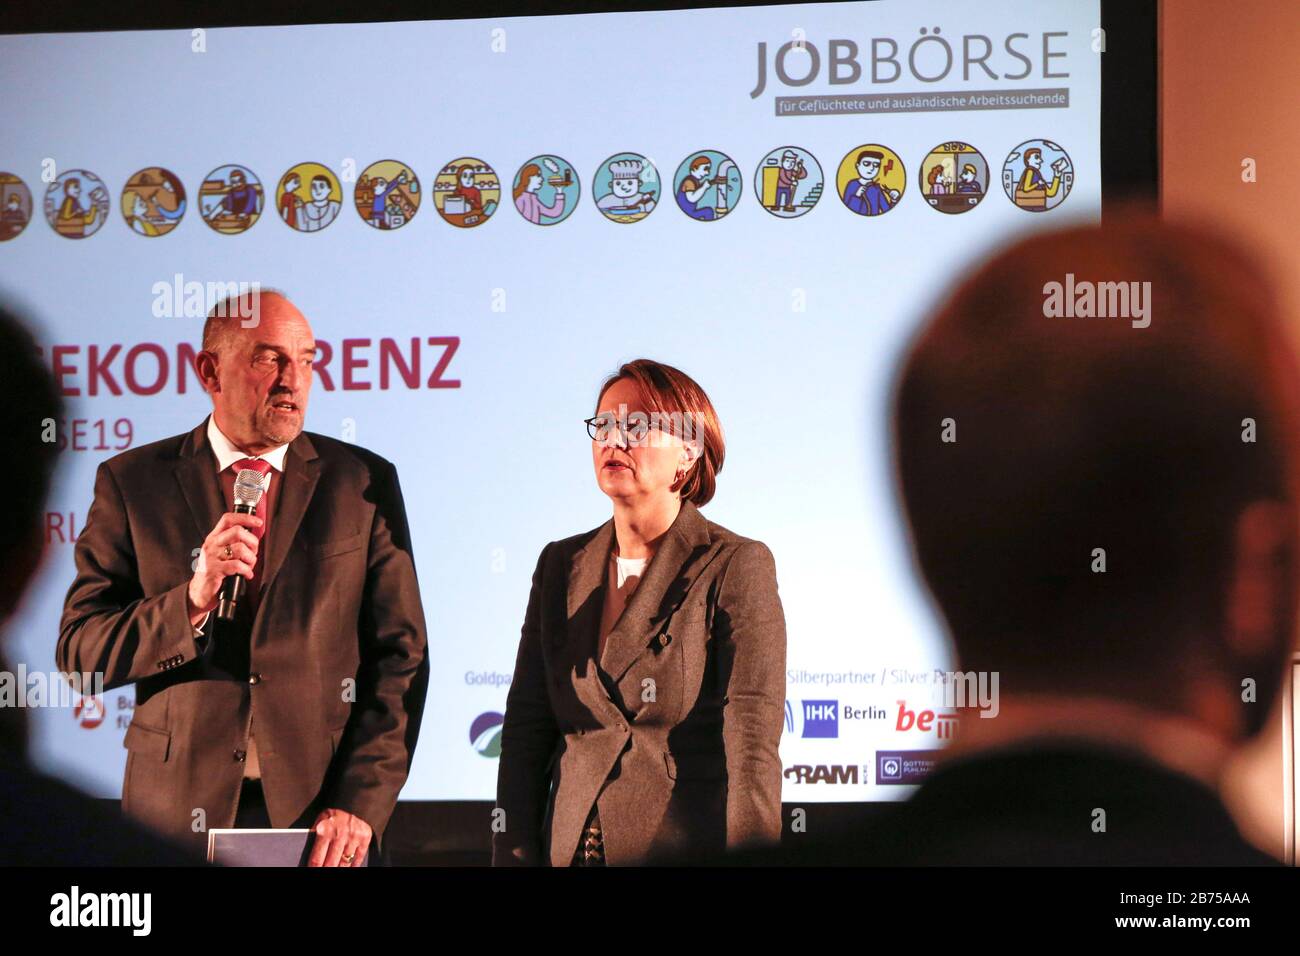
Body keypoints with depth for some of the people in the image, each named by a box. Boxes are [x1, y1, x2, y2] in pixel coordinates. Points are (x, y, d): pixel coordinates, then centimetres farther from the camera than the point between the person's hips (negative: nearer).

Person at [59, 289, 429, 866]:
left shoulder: (365, 482, 3)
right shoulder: (132, 482, 2)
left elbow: (399, 658, 0)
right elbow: (79, 652, -1)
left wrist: (361, 803, -9)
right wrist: (192, 600, -17)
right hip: (178, 814, 0)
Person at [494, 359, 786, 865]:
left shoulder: (737, 566, -7)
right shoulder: (562, 564, 9)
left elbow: (752, 746, -14)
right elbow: (526, 726, 7)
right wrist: (515, 856, -1)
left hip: (688, 847, -4)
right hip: (570, 847, 4)